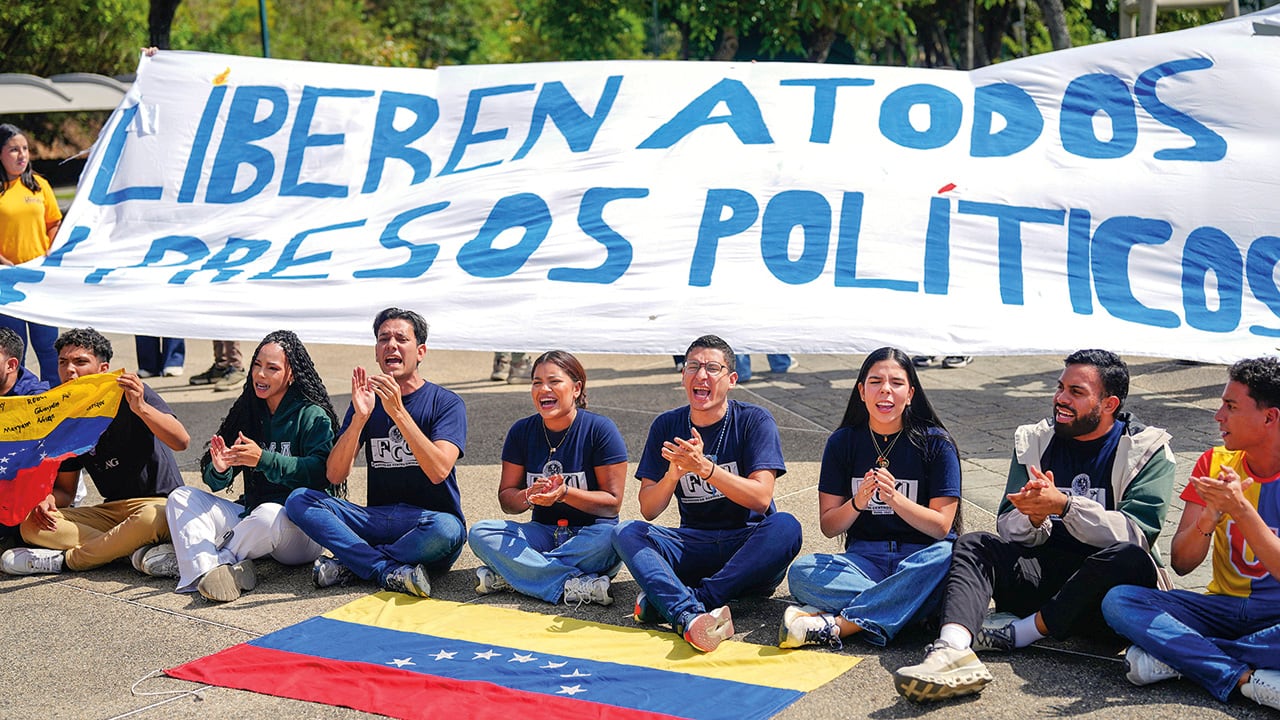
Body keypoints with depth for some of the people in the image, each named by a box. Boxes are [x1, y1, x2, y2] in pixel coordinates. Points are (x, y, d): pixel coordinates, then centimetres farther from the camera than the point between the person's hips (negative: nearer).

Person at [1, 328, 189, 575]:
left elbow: (181, 441, -21)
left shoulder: (129, 394, -7)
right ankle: (140, 551, -26)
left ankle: (65, 560, -20)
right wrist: (48, 500, -9)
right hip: (111, 510, 6)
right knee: (32, 525, -14)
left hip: (159, 502, -6)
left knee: (150, 518, -41)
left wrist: (141, 407, -36)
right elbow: (65, 489, 15)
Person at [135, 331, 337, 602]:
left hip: (302, 530, -7)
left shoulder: (312, 416, -6)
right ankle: (207, 570, -34)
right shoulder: (248, 411, 11)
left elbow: (320, 472, -22)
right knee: (180, 498, -7)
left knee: (269, 514, -39)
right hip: (249, 515, 7)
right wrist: (220, 470, -17)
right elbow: (215, 482, 8)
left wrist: (264, 459, -29)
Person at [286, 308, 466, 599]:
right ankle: (391, 571, -26)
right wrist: (360, 416, -17)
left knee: (445, 529, -38)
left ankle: (351, 563, -18)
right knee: (299, 500, -15)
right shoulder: (367, 400, 9)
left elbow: (438, 471, -19)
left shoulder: (446, 402, -2)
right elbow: (335, 475, -3)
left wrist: (398, 412, -25)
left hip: (425, 521, -4)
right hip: (377, 519, 4)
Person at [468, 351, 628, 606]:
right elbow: (506, 501, 4)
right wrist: (529, 496, -19)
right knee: (480, 533, -21)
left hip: (589, 532, -3)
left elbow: (612, 503, -10)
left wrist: (565, 493, -25)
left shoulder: (600, 430, -7)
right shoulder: (522, 431, 4)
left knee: (610, 538, -38)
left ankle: (507, 576, -27)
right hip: (544, 532, 4)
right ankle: (576, 584, -32)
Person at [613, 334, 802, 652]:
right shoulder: (667, 426, 5)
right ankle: (691, 616, -47)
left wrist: (705, 467, -28)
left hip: (748, 548, -2)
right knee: (626, 532, -21)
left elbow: (761, 498, -16)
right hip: (694, 546, 3)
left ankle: (669, 600, -35)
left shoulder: (754, 420, -4)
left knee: (785, 526, -33)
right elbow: (648, 509, 0)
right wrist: (673, 473, -21)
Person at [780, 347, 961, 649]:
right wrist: (858, 503, -17)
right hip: (863, 559, 2)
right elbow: (828, 527, 4)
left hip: (919, 559, -1)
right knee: (801, 572, -27)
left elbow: (941, 525, -6)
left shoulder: (935, 443, -1)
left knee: (947, 556, -38)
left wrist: (894, 498, -23)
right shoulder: (843, 442, 5)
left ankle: (837, 624, -37)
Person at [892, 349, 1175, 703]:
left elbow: (1135, 534, -14)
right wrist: (1034, 517, -19)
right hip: (1042, 571, 3)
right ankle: (953, 649, -49)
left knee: (1131, 559, -35)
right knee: (972, 544, -21)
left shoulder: (1148, 451, 1)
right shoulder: (1033, 441, 11)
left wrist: (1064, 505, -25)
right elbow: (1009, 530, 5)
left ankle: (1017, 631, -27)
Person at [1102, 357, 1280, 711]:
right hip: (1222, 607, 4)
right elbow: (1180, 563, -2)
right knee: (1118, 600, -22)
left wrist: (1241, 510, -27)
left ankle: (1175, 655, -25)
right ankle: (1246, 678, -29)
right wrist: (1209, 516, -21)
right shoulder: (1215, 462, 4)